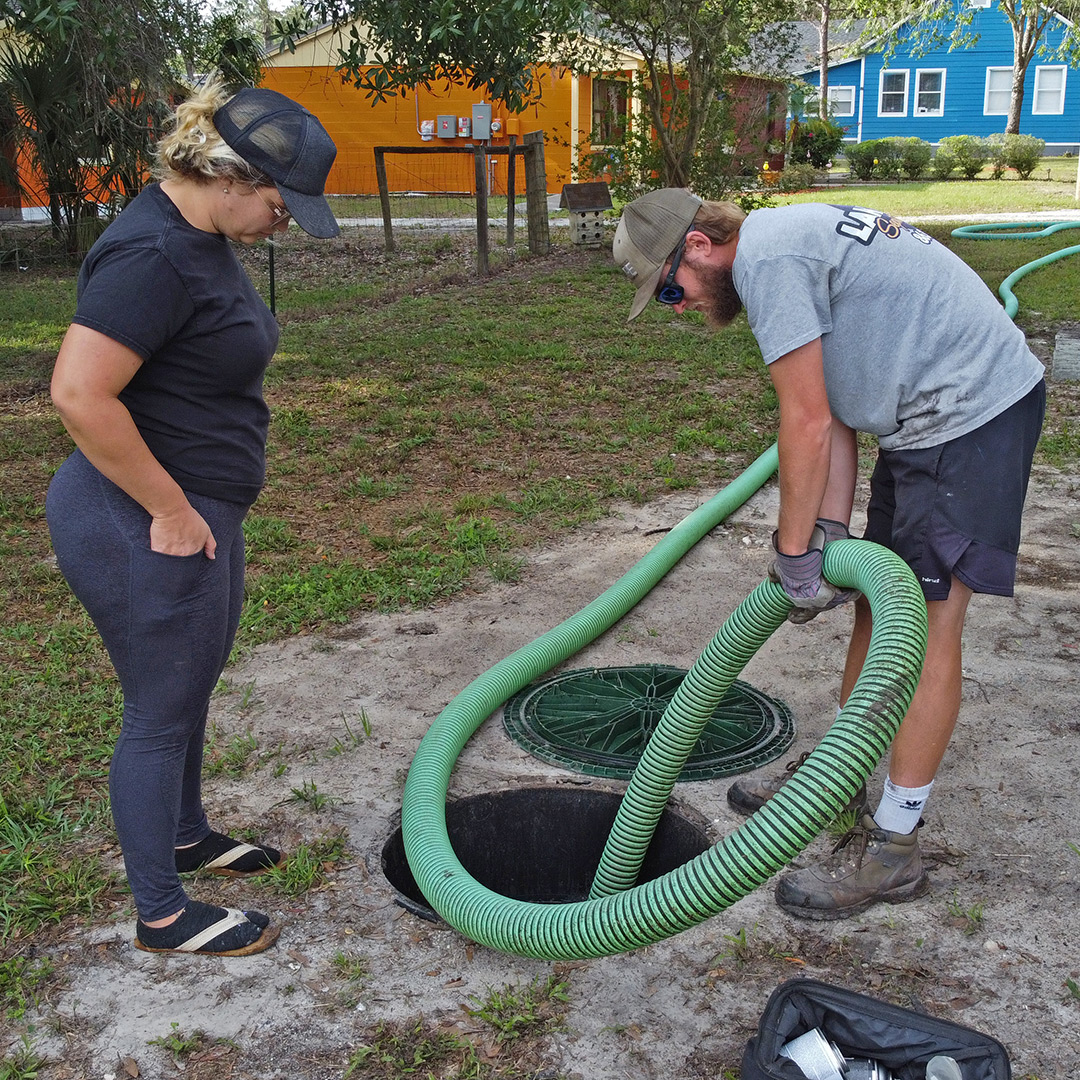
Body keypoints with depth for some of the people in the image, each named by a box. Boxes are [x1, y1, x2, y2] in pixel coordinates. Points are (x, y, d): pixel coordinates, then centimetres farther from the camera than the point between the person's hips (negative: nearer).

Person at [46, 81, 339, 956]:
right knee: (161, 711, 4)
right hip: (145, 530, -10)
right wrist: (171, 512, -22)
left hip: (197, 512, 10)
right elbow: (80, 395, -29)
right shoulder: (153, 256, -23)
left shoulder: (199, 238, 9)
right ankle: (162, 915, 22)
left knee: (191, 688, 24)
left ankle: (186, 837, 46)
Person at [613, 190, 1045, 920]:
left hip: (971, 409, -11)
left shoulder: (765, 257, -17)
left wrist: (794, 554, -9)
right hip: (929, 413, 11)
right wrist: (829, 539, 3)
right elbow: (835, 419, 10)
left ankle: (893, 846, 2)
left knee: (929, 622, -7)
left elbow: (808, 425, -18)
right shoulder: (785, 248, 15)